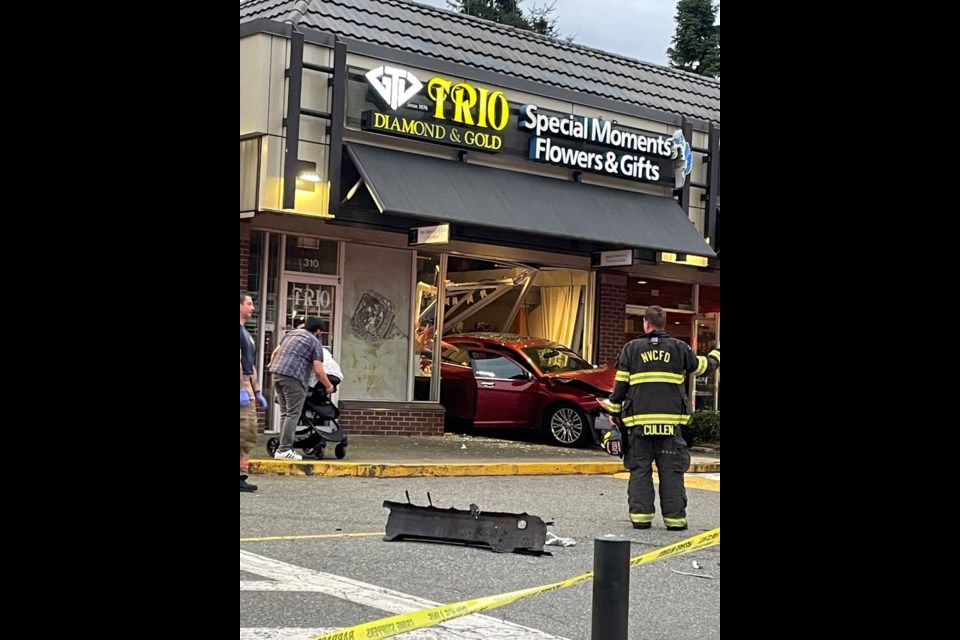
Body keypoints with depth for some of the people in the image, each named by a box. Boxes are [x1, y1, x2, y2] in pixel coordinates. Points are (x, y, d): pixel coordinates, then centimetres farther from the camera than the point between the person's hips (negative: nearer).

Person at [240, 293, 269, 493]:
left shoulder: (246, 332, 21)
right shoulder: (240, 331, -10)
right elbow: (239, 361, -18)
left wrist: (257, 392, 22)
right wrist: (242, 390, -23)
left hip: (247, 386, 10)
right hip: (241, 386, -10)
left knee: (250, 432, 7)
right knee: (245, 430, -12)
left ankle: (242, 475, 9)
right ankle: (241, 474, -9)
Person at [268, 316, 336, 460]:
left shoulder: (292, 333, 21)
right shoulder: (315, 342, 1)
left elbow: (275, 352, 30)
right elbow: (318, 370, -6)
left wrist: (272, 365, 50)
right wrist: (329, 386, 7)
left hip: (277, 373, 7)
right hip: (293, 378, -7)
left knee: (285, 413, 15)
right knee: (293, 414, -4)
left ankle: (284, 447, 15)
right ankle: (284, 450, -9)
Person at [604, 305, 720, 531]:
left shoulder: (631, 348, 4)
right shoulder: (679, 348, 5)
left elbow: (620, 383, 5)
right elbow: (703, 367, 19)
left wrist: (615, 411, 15)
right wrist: (716, 354, 41)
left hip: (639, 421, 0)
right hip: (670, 421, 0)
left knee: (640, 470, 6)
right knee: (671, 471, 4)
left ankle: (640, 516, 2)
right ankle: (675, 518, 4)